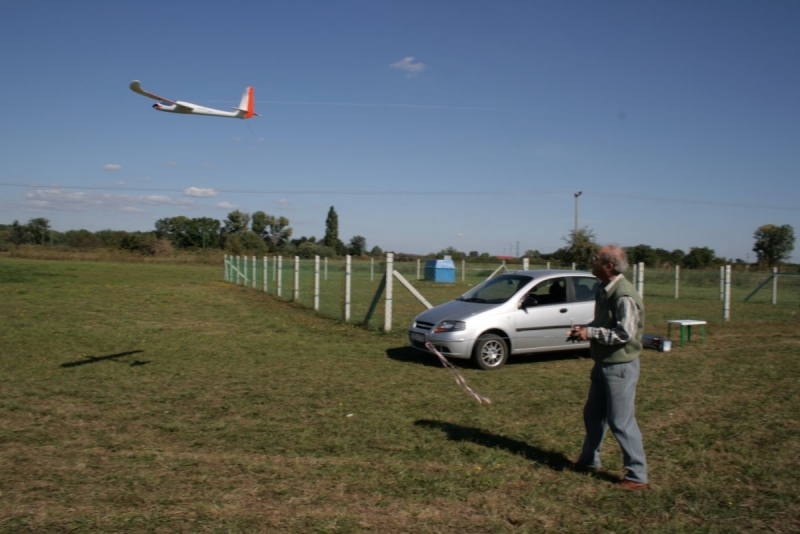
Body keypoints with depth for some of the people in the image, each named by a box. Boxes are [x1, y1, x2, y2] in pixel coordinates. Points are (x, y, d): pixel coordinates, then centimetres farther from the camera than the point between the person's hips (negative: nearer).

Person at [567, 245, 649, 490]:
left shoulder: (624, 295, -23)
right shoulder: (604, 290, 8)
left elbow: (624, 334, -26)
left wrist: (591, 333, -20)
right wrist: (585, 328, 2)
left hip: (620, 366, -10)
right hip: (603, 364, 10)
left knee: (621, 421, -3)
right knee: (593, 414, 20)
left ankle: (637, 476, 10)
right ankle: (589, 459, 38)